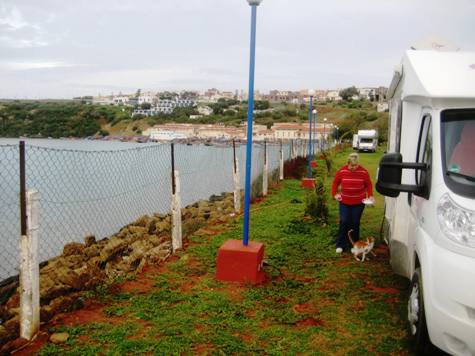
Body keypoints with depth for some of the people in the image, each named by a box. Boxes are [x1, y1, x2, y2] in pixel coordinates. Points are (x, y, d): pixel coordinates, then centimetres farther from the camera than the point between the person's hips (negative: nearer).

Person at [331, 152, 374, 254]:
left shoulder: (363, 172, -8)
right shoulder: (342, 171, -7)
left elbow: (369, 185, 4)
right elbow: (335, 183, 6)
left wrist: (370, 196, -8)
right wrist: (335, 194, -5)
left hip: (358, 202, 0)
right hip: (344, 202, 0)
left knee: (355, 223, 5)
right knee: (344, 222, -4)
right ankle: (340, 245, 6)